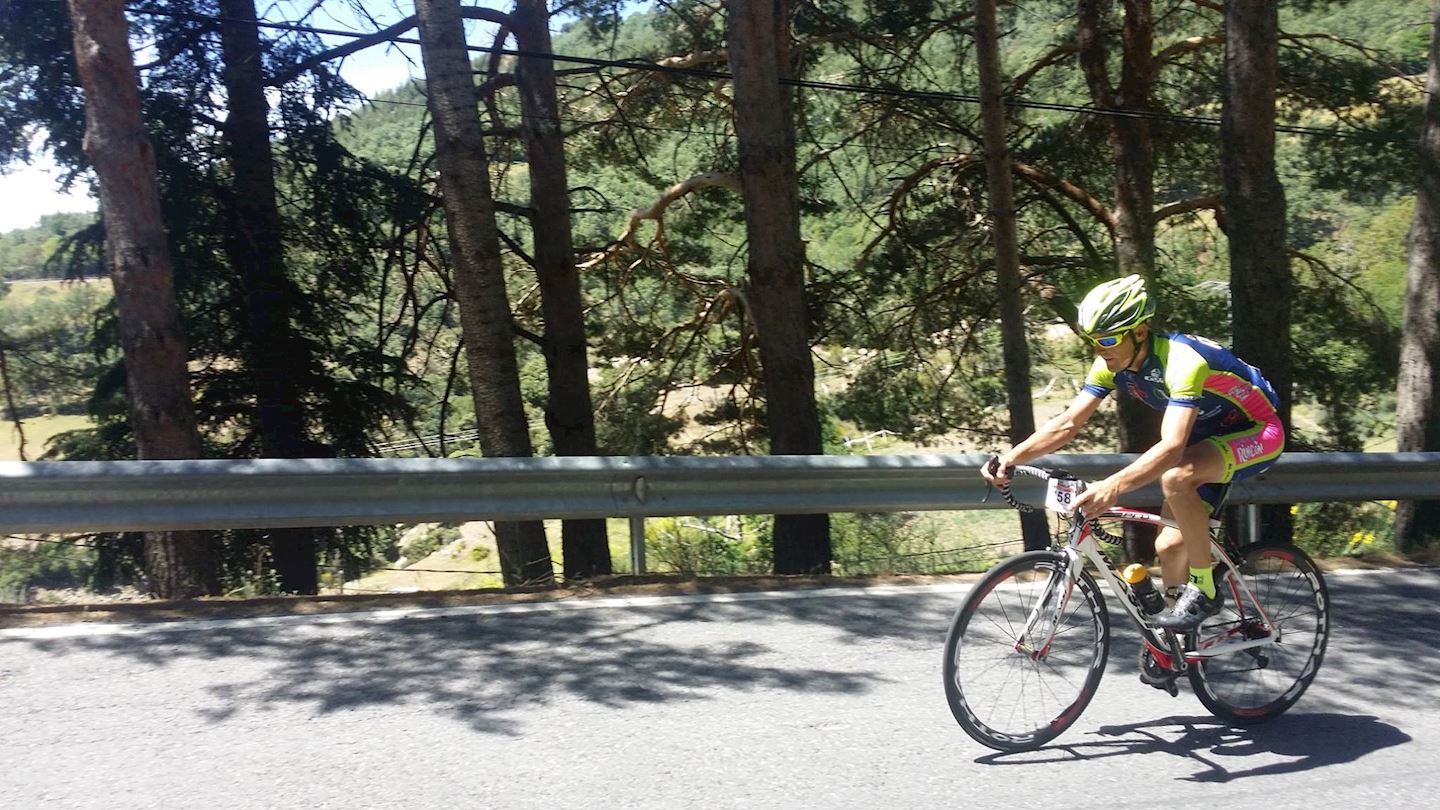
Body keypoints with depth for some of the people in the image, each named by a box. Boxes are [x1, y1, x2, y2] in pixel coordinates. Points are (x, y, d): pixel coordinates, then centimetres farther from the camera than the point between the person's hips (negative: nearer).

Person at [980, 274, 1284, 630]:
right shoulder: (1113, 365, -12)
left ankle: (1203, 590, -18)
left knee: (1176, 476, -35)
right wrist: (1010, 458, -27)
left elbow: (1172, 448, -47)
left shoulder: (1181, 361, -35)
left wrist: (1112, 487, -61)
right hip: (1207, 437, 8)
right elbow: (1067, 423, -12)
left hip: (1257, 432, -8)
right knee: (1170, 545, -1)